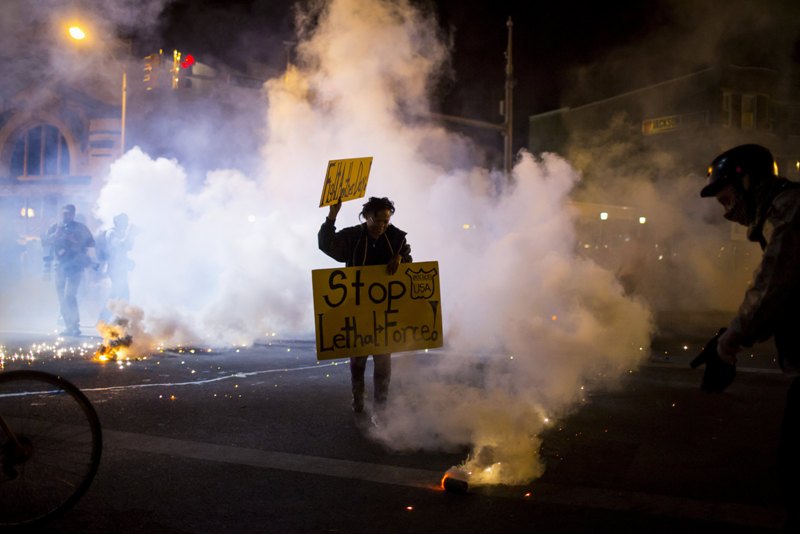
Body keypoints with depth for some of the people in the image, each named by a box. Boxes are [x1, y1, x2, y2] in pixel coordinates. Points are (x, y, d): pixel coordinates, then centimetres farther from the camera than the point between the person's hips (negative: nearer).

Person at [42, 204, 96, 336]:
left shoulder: (80, 228, 2)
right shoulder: (55, 228, 12)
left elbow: (91, 243, -3)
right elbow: (45, 242, 2)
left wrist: (74, 240, -14)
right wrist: (56, 234, -13)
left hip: (75, 265, -5)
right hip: (60, 266, 5)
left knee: (69, 296, -16)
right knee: (62, 298, 5)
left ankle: (75, 327, -11)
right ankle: (69, 327, 14)